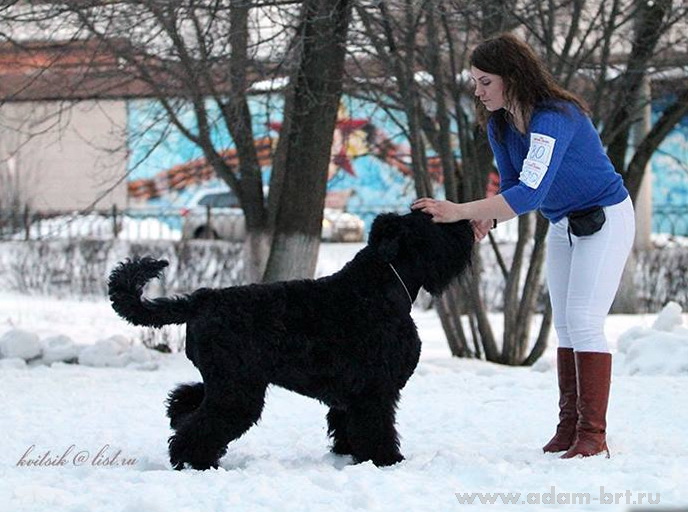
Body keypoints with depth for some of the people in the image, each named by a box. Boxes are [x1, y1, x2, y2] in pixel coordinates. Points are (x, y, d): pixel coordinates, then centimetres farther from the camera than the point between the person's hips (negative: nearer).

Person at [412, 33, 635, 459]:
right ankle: (569, 426, 9)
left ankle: (593, 434, -14)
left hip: (605, 218, -9)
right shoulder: (499, 126, -4)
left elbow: (531, 192, -41)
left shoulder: (553, 118, -32)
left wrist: (461, 211, -44)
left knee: (583, 321, -15)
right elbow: (512, 186, 3)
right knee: (565, 325, 6)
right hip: (563, 226, 9)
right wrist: (487, 217, -19)